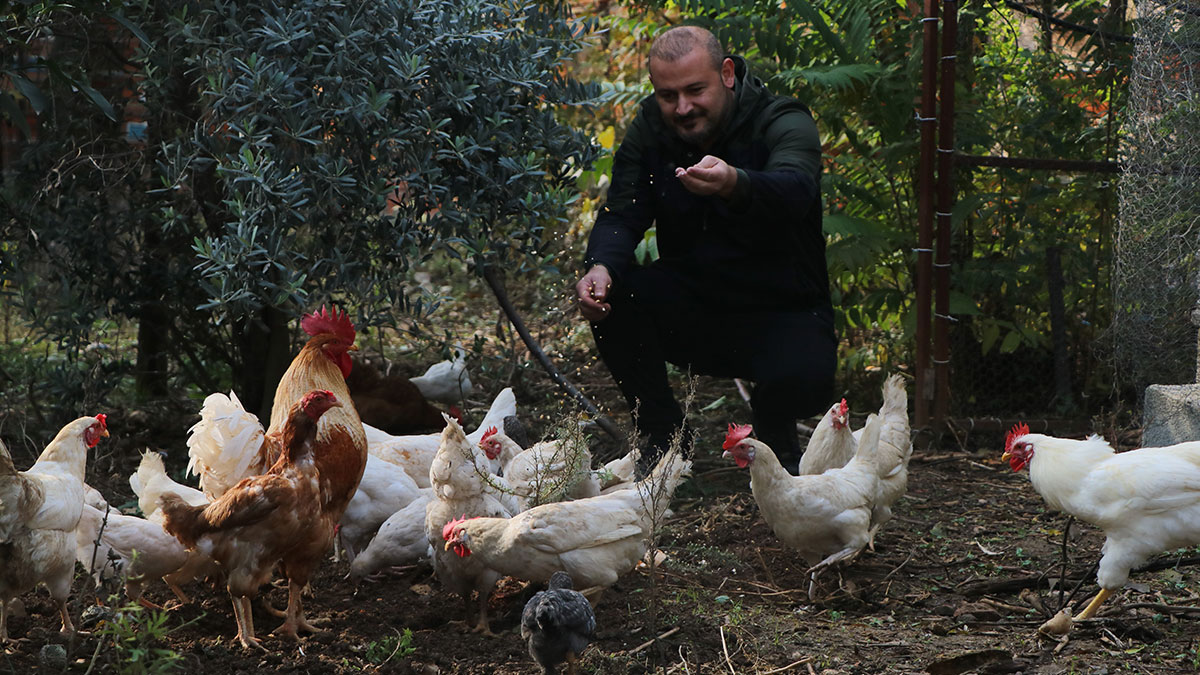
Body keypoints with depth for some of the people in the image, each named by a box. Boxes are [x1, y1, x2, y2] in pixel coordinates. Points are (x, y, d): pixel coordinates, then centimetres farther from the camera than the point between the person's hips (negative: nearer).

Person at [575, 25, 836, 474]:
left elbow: (793, 190, -38)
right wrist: (600, 266, -35)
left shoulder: (783, 122, -16)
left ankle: (775, 438, 5)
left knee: (801, 378, -34)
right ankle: (661, 439, -3)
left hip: (781, 312, -4)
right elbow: (621, 214, -11)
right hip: (690, 307, 4)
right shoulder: (649, 131, -1)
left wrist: (735, 184, -62)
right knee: (607, 295, -23)